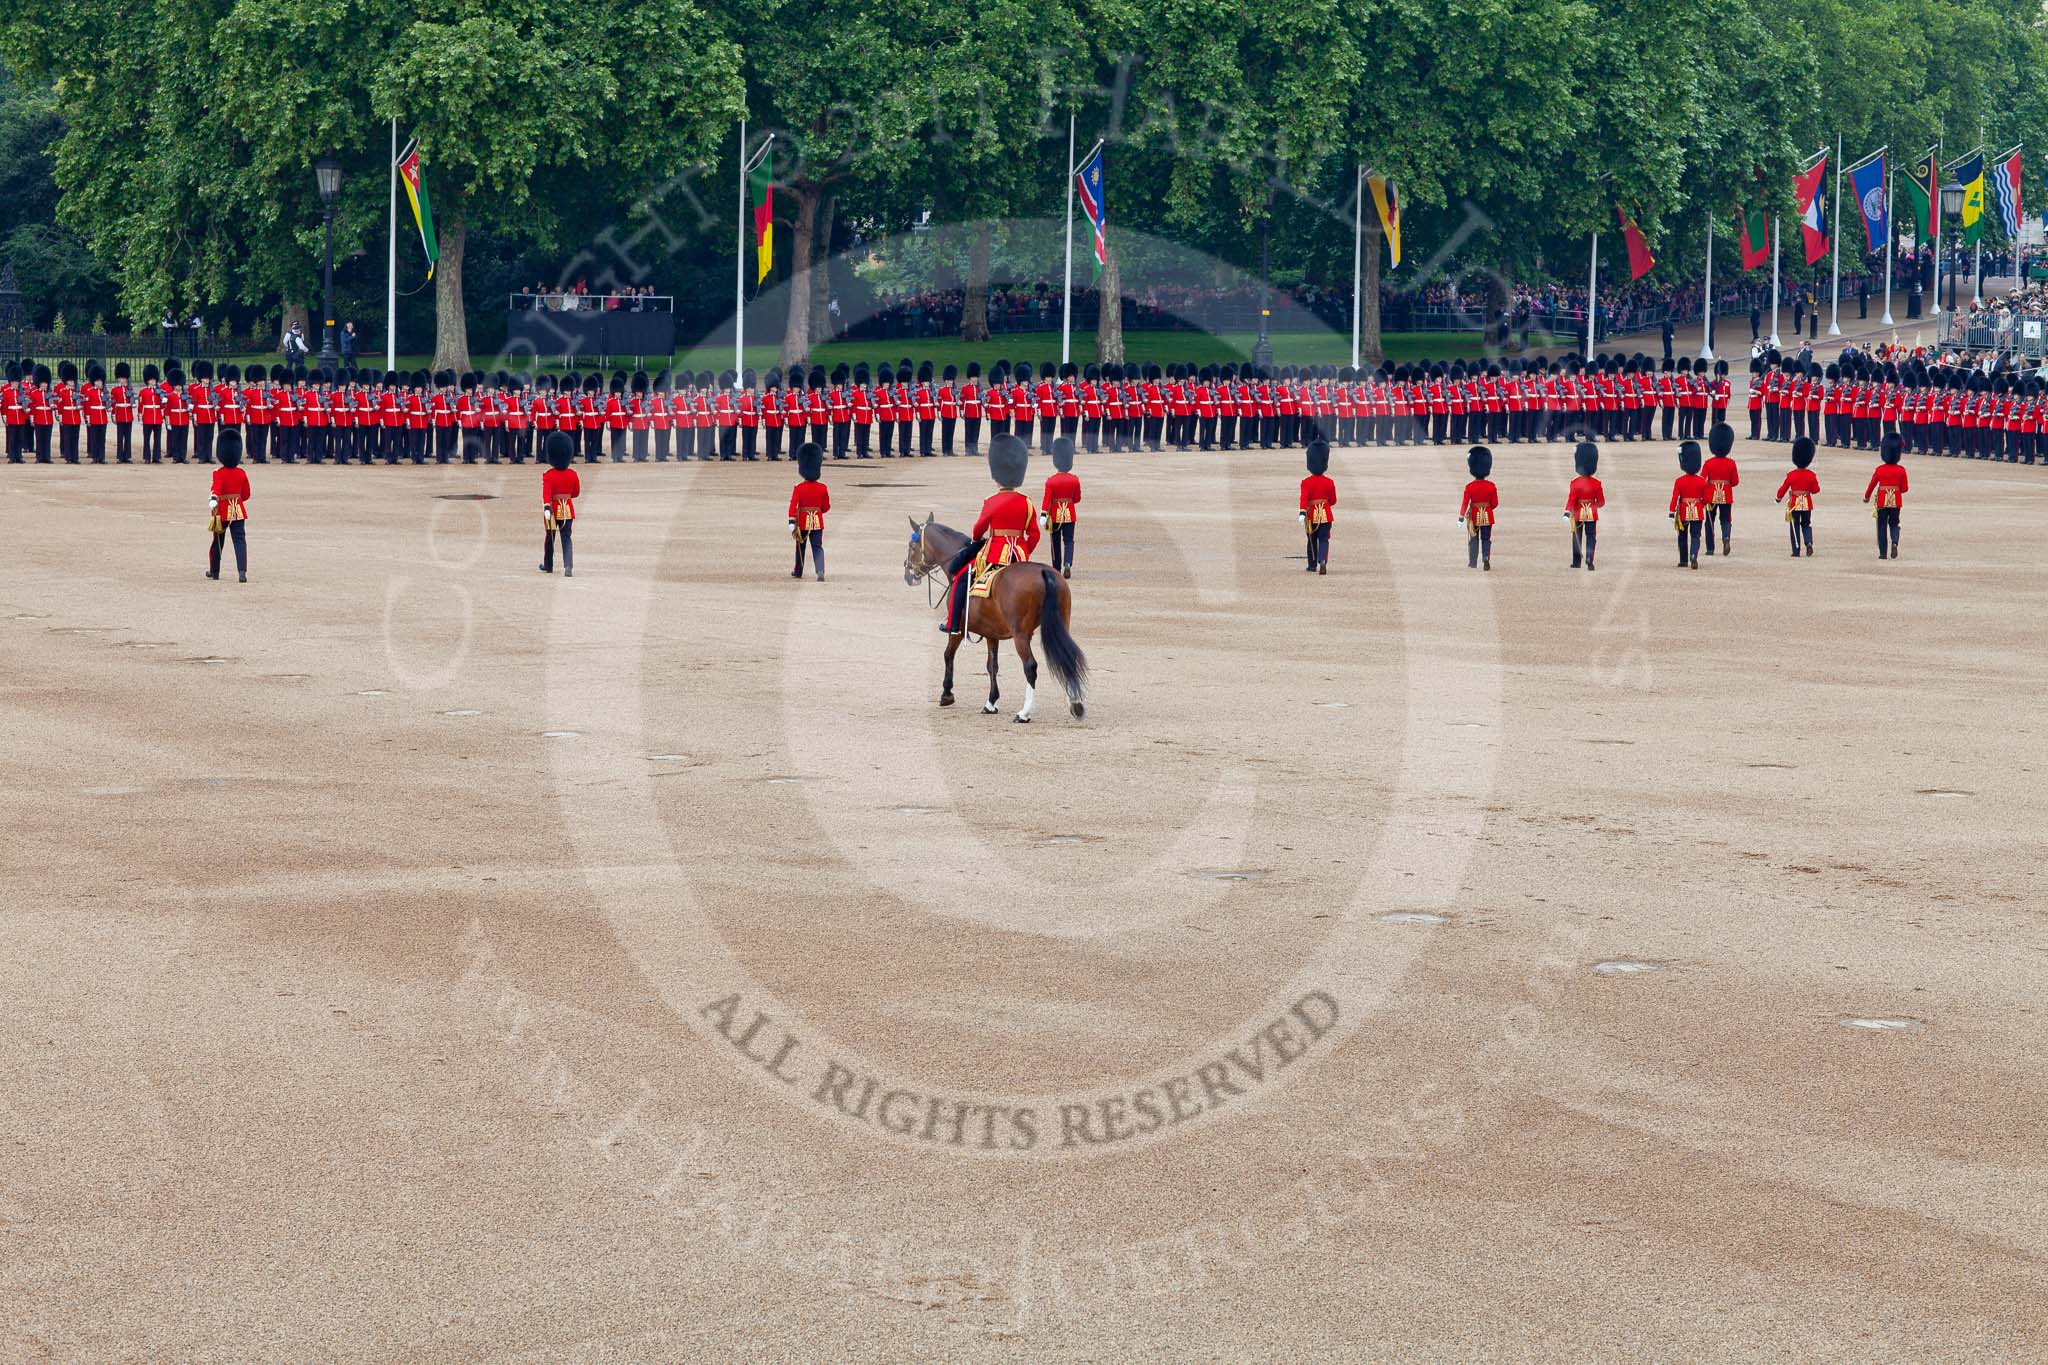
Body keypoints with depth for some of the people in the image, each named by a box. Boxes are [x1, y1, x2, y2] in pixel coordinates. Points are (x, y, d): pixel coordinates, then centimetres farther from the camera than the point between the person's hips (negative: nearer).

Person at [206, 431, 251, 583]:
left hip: (222, 512, -2)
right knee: (240, 540, -4)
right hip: (238, 512, 2)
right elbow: (246, 494, 8)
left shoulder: (219, 474, -11)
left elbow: (216, 490, -29)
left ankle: (214, 571, 29)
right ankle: (242, 572, -21)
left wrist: (212, 502, -42)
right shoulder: (242, 473, 0)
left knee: (218, 541, 15)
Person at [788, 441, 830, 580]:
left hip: (803, 521, -1)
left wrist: (792, 524, -19)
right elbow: (826, 507, 3)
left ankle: (798, 572, 33)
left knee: (800, 547, 17)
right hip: (817, 522, 1)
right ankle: (820, 572, -22)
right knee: (817, 547, -1)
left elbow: (793, 506, -18)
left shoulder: (798, 488, -12)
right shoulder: (823, 488, -5)